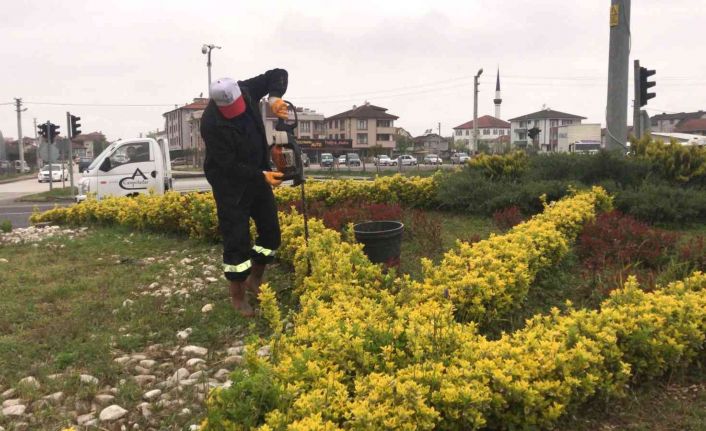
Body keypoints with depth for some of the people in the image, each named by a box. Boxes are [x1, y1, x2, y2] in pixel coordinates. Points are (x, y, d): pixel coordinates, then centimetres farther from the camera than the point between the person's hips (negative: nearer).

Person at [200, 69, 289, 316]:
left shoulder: (247, 91, -12)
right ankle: (238, 296, 14)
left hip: (257, 175, 7)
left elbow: (278, 74, -4)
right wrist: (262, 176, -30)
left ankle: (254, 282, 30)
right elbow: (228, 165, -27)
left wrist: (275, 97, -24)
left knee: (271, 232, 11)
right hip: (230, 184, -7)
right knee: (237, 240, -4)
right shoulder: (211, 123, -28)